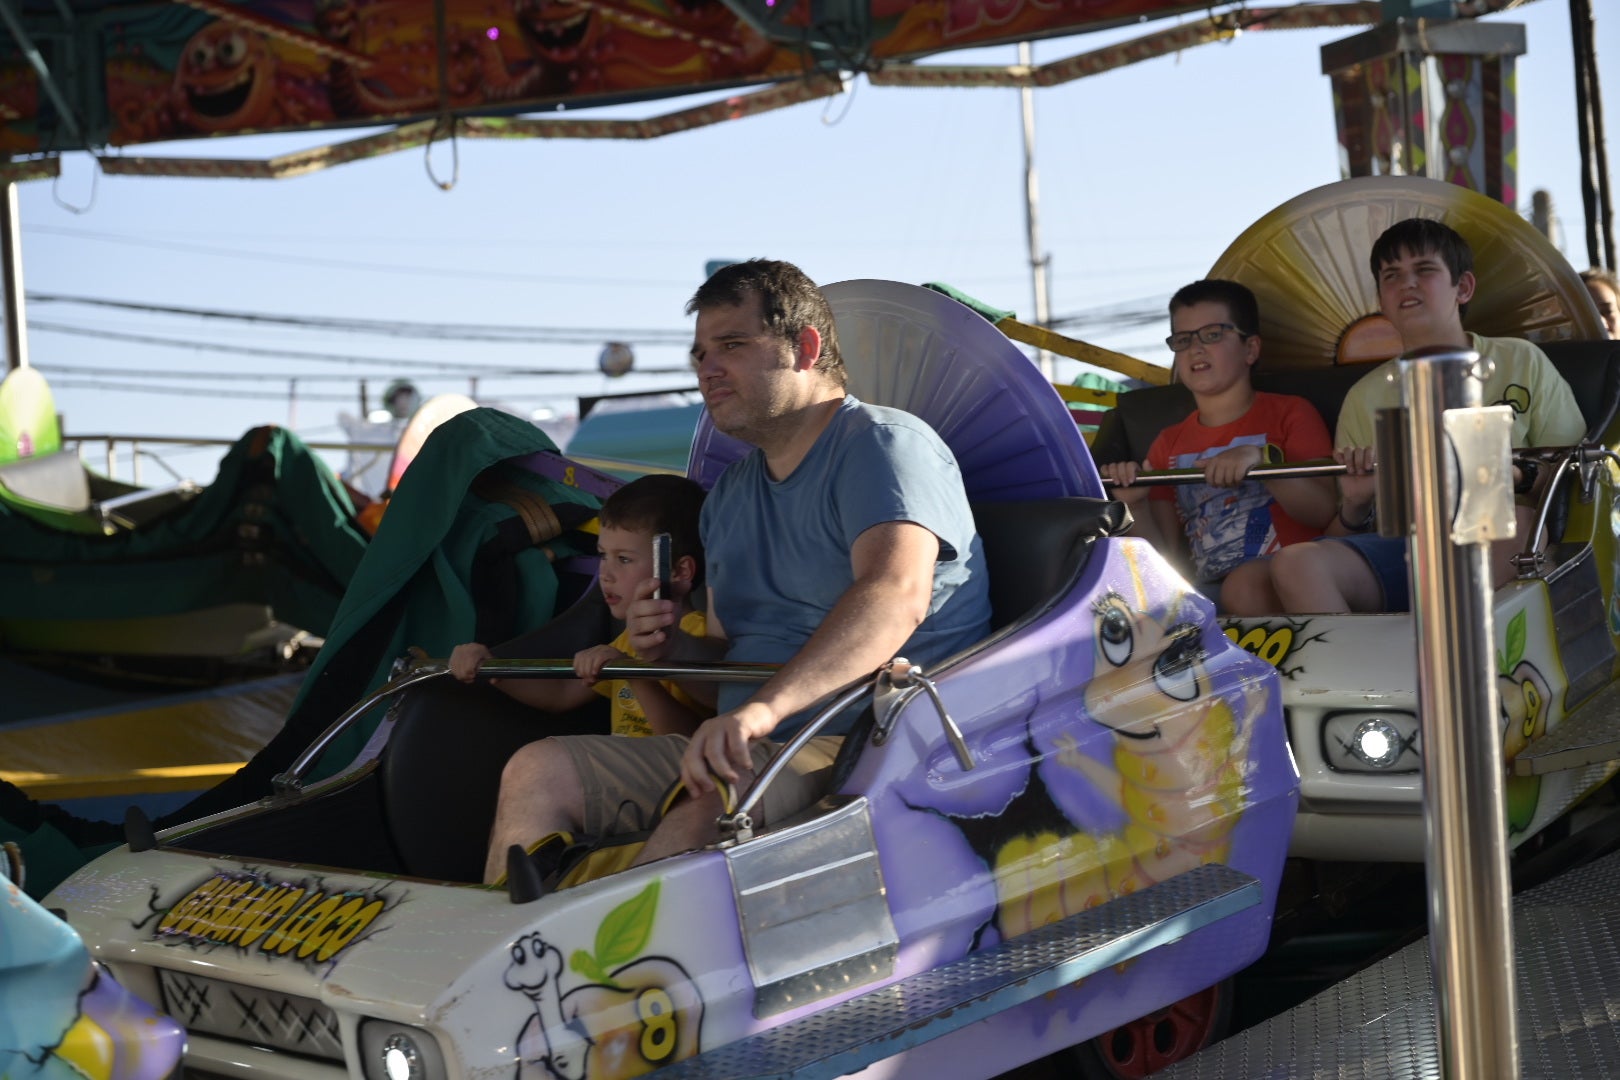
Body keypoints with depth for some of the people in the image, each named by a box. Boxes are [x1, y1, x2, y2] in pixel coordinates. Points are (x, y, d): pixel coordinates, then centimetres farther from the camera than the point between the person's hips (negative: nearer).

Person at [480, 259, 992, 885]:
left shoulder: (884, 443, -6)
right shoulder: (729, 496, 21)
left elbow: (895, 596, -26)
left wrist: (764, 707, -39)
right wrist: (673, 646, 2)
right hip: (751, 756, 8)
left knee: (704, 821, -36)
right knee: (538, 771, -5)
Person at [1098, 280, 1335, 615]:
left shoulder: (1290, 413, 9)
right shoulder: (1168, 444, 19)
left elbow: (1323, 510, -4)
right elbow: (1167, 560, 14)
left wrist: (1261, 459, -17)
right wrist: (1138, 507, -4)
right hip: (1205, 594, 3)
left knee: (1244, 584, -36)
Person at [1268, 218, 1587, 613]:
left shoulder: (1522, 362, 12)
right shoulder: (1366, 397, 17)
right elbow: (1343, 539, 18)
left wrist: (1520, 480, -10)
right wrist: (1354, 505, -5)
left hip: (1503, 555, -1)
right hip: (1401, 549, 1)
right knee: (1294, 563, -29)